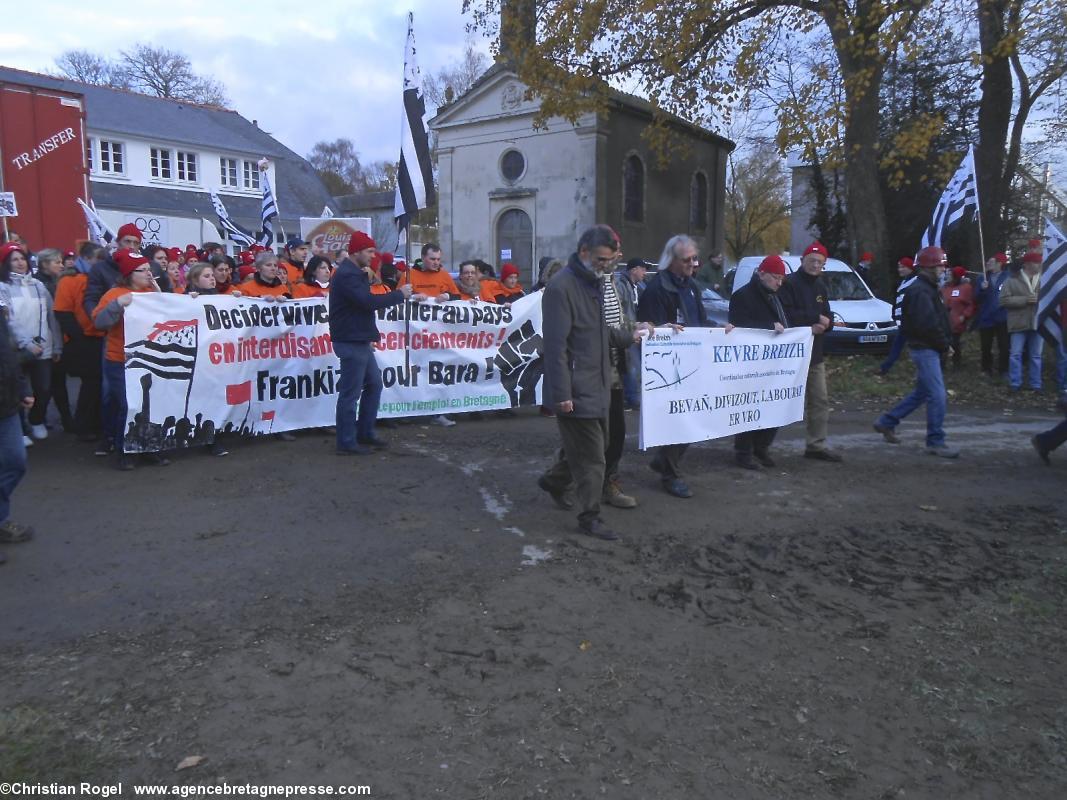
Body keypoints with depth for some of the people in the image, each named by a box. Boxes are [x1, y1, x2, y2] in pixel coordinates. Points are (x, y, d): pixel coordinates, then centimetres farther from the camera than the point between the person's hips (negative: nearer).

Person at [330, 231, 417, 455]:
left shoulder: (353, 272, 17)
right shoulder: (347, 275, -17)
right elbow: (368, 302, -26)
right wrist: (399, 294, -16)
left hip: (359, 341, 11)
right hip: (350, 342, -11)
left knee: (374, 384, 16)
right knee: (350, 393, -5)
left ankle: (365, 434, 24)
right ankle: (346, 443, 3)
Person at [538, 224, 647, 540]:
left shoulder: (595, 282, 13)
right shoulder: (561, 287, -18)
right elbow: (555, 345, -21)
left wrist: (630, 336, 9)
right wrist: (562, 393, -23)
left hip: (597, 384, 9)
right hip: (576, 389, -9)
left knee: (595, 443, 21)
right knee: (591, 456, -2)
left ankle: (554, 480, 41)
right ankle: (589, 517, 13)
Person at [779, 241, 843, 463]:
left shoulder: (820, 288, 18)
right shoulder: (789, 284, -8)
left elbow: (828, 318, 15)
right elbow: (786, 315, -20)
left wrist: (822, 325, -8)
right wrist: (815, 318, -15)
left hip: (815, 354, 8)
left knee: (820, 400, 10)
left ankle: (816, 445, 19)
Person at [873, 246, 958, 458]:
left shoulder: (928, 289, 18)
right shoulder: (920, 291, -16)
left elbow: (938, 319, 19)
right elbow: (927, 324, -24)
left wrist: (945, 342, 6)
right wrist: (945, 344, -13)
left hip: (928, 349, 11)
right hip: (924, 348, -11)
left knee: (922, 392, 18)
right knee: (937, 395, -9)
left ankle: (887, 422, 26)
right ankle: (936, 442, -2)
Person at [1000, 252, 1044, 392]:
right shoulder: (1012, 280, -1)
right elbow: (1004, 300, -8)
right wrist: (1025, 299, -16)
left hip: (1038, 323, 3)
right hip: (1019, 324, -3)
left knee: (1036, 355, 9)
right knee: (1015, 354, 0)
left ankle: (1036, 384, 16)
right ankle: (1015, 383, 10)